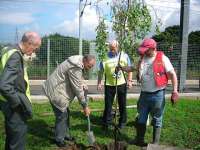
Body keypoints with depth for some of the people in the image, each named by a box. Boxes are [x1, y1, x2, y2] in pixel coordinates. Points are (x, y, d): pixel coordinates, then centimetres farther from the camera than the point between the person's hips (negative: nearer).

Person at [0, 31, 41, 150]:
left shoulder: (11, 50, 6)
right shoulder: (15, 56, -23)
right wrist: (19, 103, -20)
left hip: (11, 102, 9)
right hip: (13, 105, -9)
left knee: (12, 133, 23)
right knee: (19, 132, 4)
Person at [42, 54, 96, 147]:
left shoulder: (78, 62, 4)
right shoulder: (75, 68, -28)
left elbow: (77, 80, 19)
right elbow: (78, 89, -25)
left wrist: (82, 84, -3)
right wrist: (85, 106, -17)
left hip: (60, 89, 10)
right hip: (55, 91, -10)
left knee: (66, 113, 16)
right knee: (62, 115, -3)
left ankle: (65, 134, 31)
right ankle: (59, 139, 13)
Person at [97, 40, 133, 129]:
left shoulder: (124, 56, -1)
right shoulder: (105, 57, -4)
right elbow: (101, 71, 1)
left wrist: (129, 80, -1)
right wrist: (99, 83, -3)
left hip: (122, 84, 1)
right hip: (109, 84, -1)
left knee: (122, 104, 12)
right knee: (108, 104, 6)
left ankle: (122, 122, 28)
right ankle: (107, 122, 22)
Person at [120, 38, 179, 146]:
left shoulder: (162, 58, -10)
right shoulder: (143, 58, 5)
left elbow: (172, 74, -9)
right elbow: (133, 68, 18)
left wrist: (175, 91, -12)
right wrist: (122, 68, 5)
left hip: (157, 95, -5)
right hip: (144, 94, 5)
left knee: (156, 120, 11)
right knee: (141, 119, 16)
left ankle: (155, 143, 27)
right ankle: (139, 140, 34)